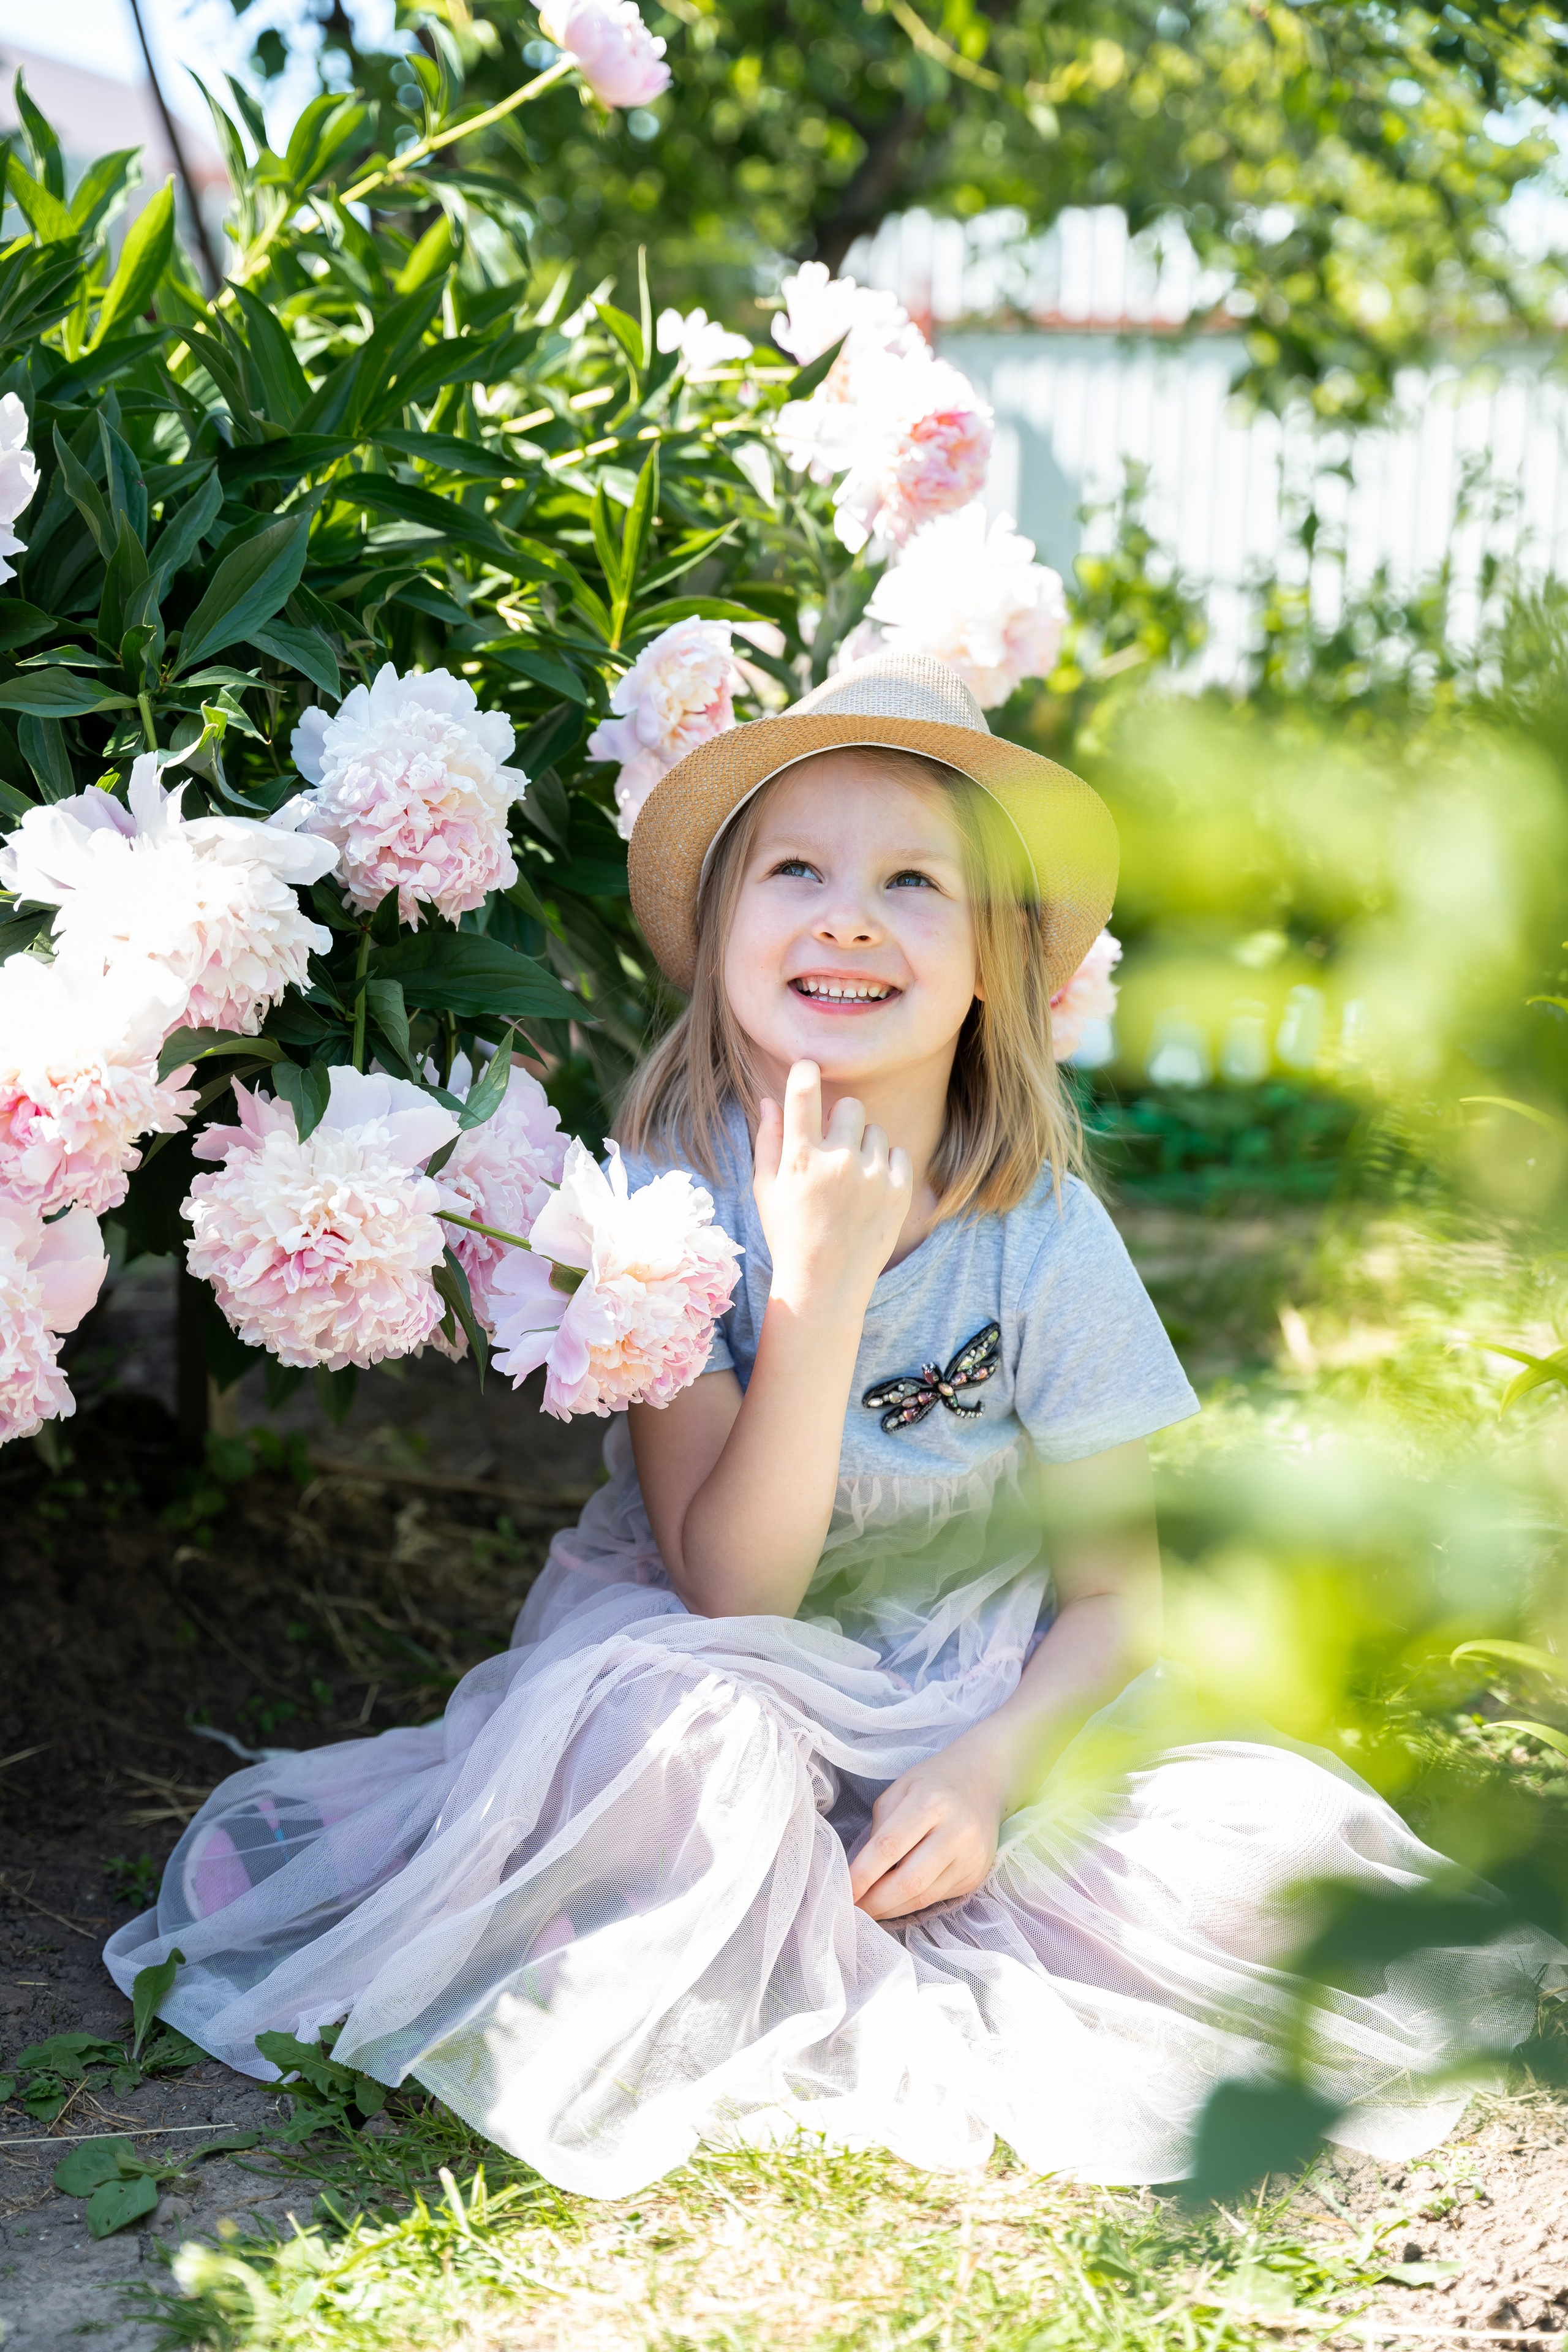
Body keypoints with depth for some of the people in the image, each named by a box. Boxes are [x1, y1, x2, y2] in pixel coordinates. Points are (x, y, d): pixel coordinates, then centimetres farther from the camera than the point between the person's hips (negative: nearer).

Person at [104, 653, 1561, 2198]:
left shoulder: (1045, 1241, -13)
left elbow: (1110, 1594, -4)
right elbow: (728, 1588, -22)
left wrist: (986, 1769, -24)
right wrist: (822, 1278, -33)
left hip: (986, 1714, 2)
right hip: (738, 1688, -2)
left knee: (1288, 1852, -21)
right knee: (681, 1723, -37)